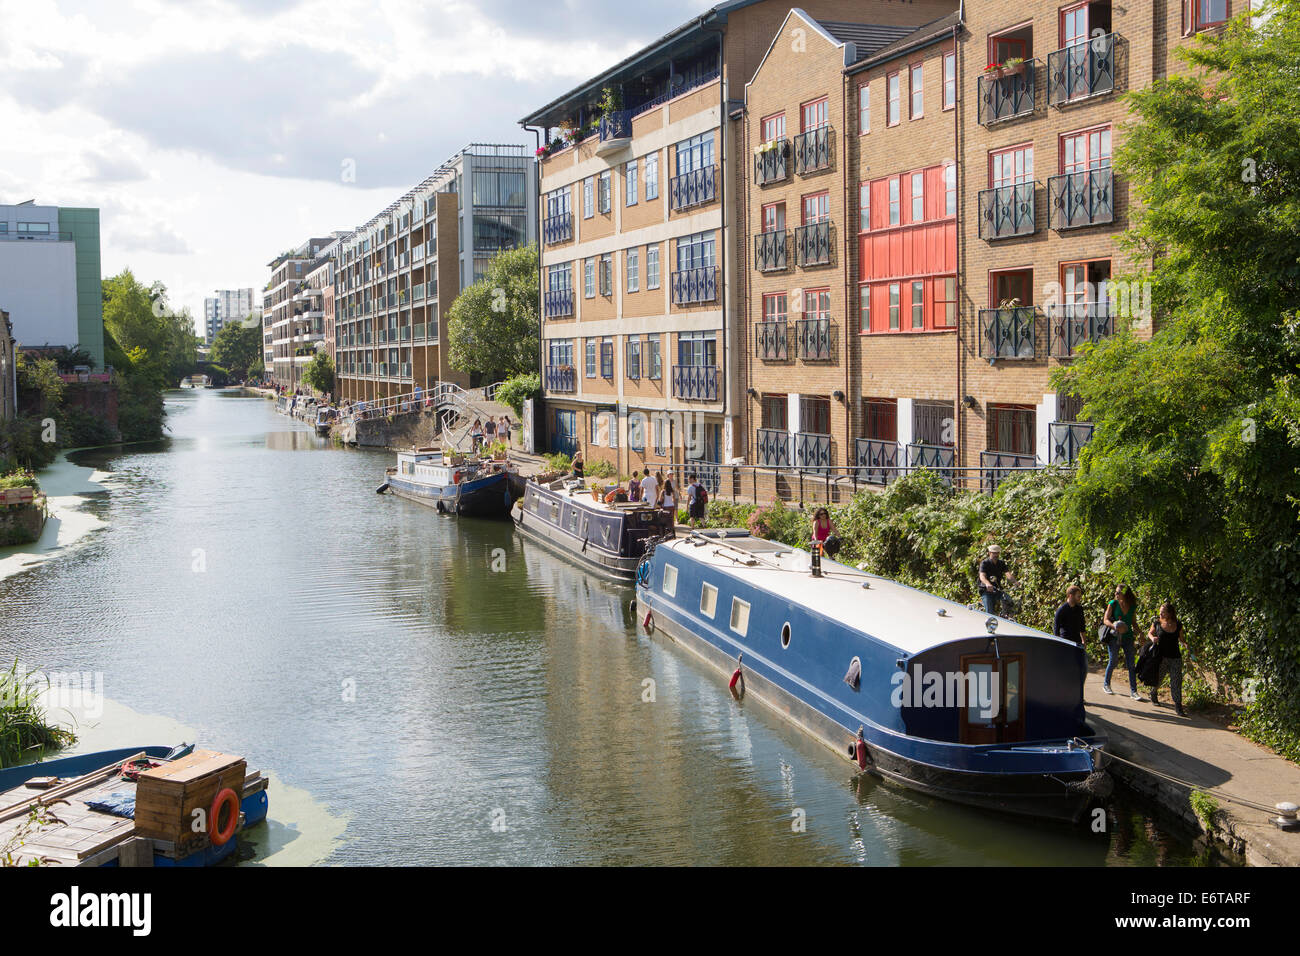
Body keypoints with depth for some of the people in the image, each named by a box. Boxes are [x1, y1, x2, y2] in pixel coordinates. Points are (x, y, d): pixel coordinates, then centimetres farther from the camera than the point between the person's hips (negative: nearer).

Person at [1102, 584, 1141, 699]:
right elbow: (1105, 620, -5)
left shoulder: (1133, 606, 4)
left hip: (1128, 637, 2)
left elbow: (1133, 622, 17)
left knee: (1131, 664, -2)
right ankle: (1106, 684, 27)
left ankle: (1133, 691, 0)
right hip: (1114, 637, -2)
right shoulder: (1113, 604, -4)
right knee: (1113, 661, 5)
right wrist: (1115, 626, -23)